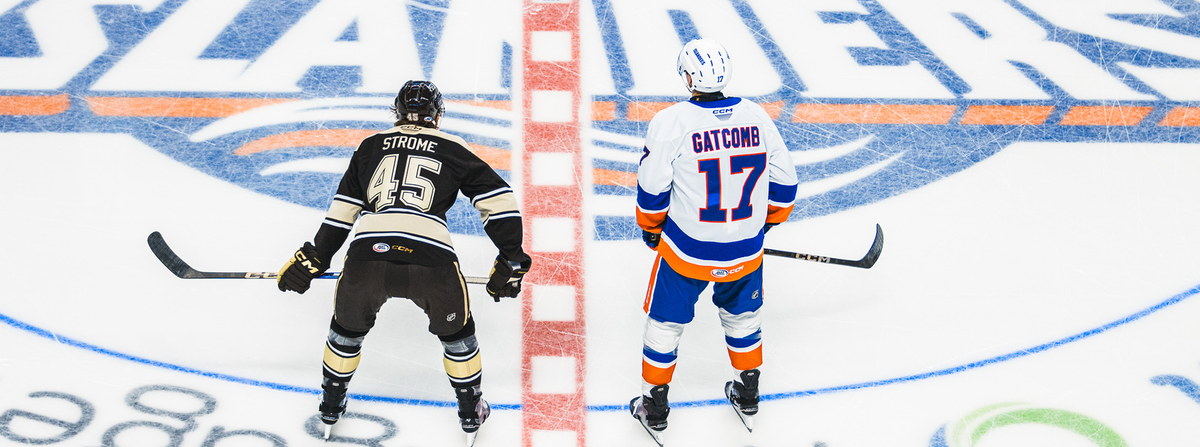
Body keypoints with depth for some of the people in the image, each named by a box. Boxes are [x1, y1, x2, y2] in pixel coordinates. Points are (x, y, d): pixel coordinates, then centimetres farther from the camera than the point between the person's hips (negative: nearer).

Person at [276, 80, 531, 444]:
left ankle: (331, 407, 45)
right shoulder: (453, 149, 21)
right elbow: (500, 201, 16)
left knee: (348, 324, 31)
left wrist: (312, 259, 32)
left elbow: (342, 211, 26)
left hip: (366, 255, 2)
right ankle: (471, 412, 37)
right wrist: (511, 260, 21)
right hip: (430, 259, -2)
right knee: (455, 328, 26)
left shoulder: (371, 146, 26)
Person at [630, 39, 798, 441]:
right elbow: (784, 181, 2)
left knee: (664, 324, 16)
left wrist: (651, 228, 8)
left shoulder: (670, 123, -17)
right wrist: (765, 222, 19)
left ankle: (655, 408, 28)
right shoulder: (757, 117, -6)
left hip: (686, 252, -3)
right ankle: (748, 398, 41)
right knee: (742, 317, 27)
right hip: (745, 252, 3)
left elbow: (652, 189, -11)